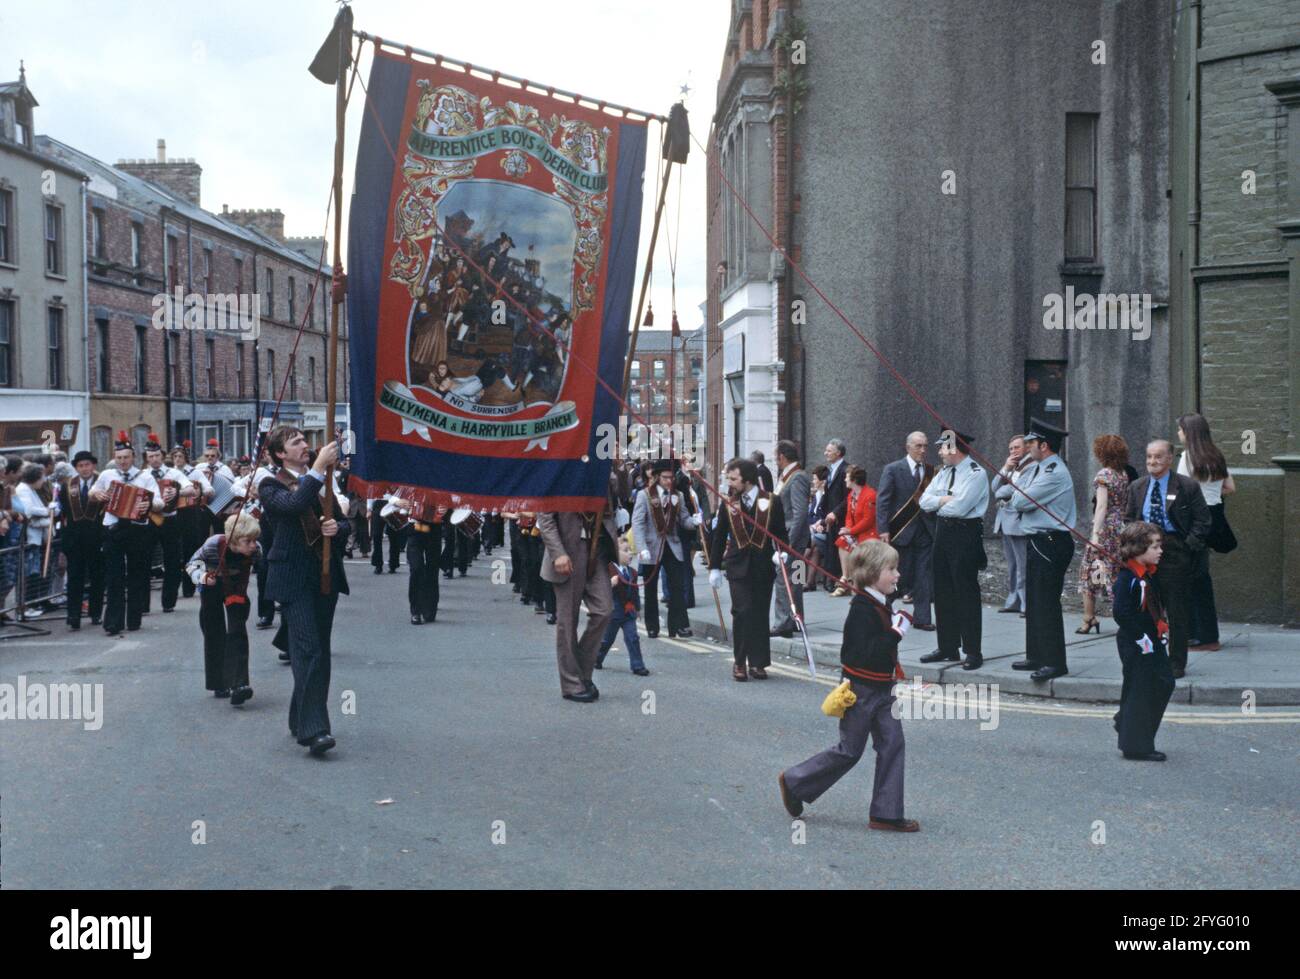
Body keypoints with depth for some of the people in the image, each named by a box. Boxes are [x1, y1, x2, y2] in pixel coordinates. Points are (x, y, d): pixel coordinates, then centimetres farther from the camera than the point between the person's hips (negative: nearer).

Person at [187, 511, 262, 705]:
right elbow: (191, 563, -17)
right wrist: (201, 576, -35)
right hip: (212, 586, 0)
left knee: (237, 632, -16)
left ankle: (238, 684, -21)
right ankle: (219, 684, 19)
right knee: (214, 634, 4)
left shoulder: (255, 550, -26)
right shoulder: (214, 544, -32)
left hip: (236, 588, 0)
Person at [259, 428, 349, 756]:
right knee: (308, 650, -15)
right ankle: (313, 729, -18)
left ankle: (300, 720, 22)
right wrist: (319, 467, -23)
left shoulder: (321, 482, 17)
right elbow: (294, 505, -23)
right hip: (294, 578, -6)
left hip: (326, 576, 6)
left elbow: (344, 522, 17)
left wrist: (337, 528, -6)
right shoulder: (271, 487, -1)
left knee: (319, 652, 10)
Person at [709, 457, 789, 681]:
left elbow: (780, 533, 6)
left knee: (760, 614, 5)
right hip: (738, 566, 0)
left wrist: (782, 552, -13)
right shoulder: (728, 505, 5)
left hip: (763, 566, 0)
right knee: (742, 612, -7)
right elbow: (719, 537, 10)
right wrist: (714, 567, 8)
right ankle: (739, 662, 3)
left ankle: (758, 662, 14)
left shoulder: (772, 502, 0)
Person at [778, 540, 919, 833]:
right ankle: (794, 782, 19)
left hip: (881, 689, 9)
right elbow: (865, 652, -30)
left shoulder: (882, 605, 8)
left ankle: (886, 814, 7)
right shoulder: (862, 609, -21)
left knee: (892, 744, 3)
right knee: (849, 751, 2)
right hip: (861, 690, -9)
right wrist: (896, 633, -27)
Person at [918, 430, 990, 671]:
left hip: (965, 534, -8)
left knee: (967, 592, -5)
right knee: (943, 592, 11)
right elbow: (924, 501, 8)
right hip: (943, 533, 8)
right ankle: (947, 648, 21)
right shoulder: (944, 473, 14)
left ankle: (973, 652, 2)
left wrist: (938, 503, -3)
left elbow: (959, 506, -21)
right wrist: (945, 500, -10)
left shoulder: (976, 473, -12)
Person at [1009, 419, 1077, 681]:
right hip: (1037, 542, 10)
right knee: (1033, 602, 15)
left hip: (1051, 544, -10)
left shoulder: (1054, 473, -17)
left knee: (1046, 603, -7)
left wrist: (1015, 497, 1)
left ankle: (1055, 662, -3)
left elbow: (1020, 501, -19)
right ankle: (1036, 656, 24)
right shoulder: (1037, 469, 14)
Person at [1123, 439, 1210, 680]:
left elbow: (1202, 521, -2)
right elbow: (1129, 520, 18)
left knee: (1177, 613, 2)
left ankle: (1176, 664, 13)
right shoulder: (1138, 487, 10)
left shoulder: (1188, 486, -4)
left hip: (1174, 554, -4)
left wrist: (1188, 547, -10)